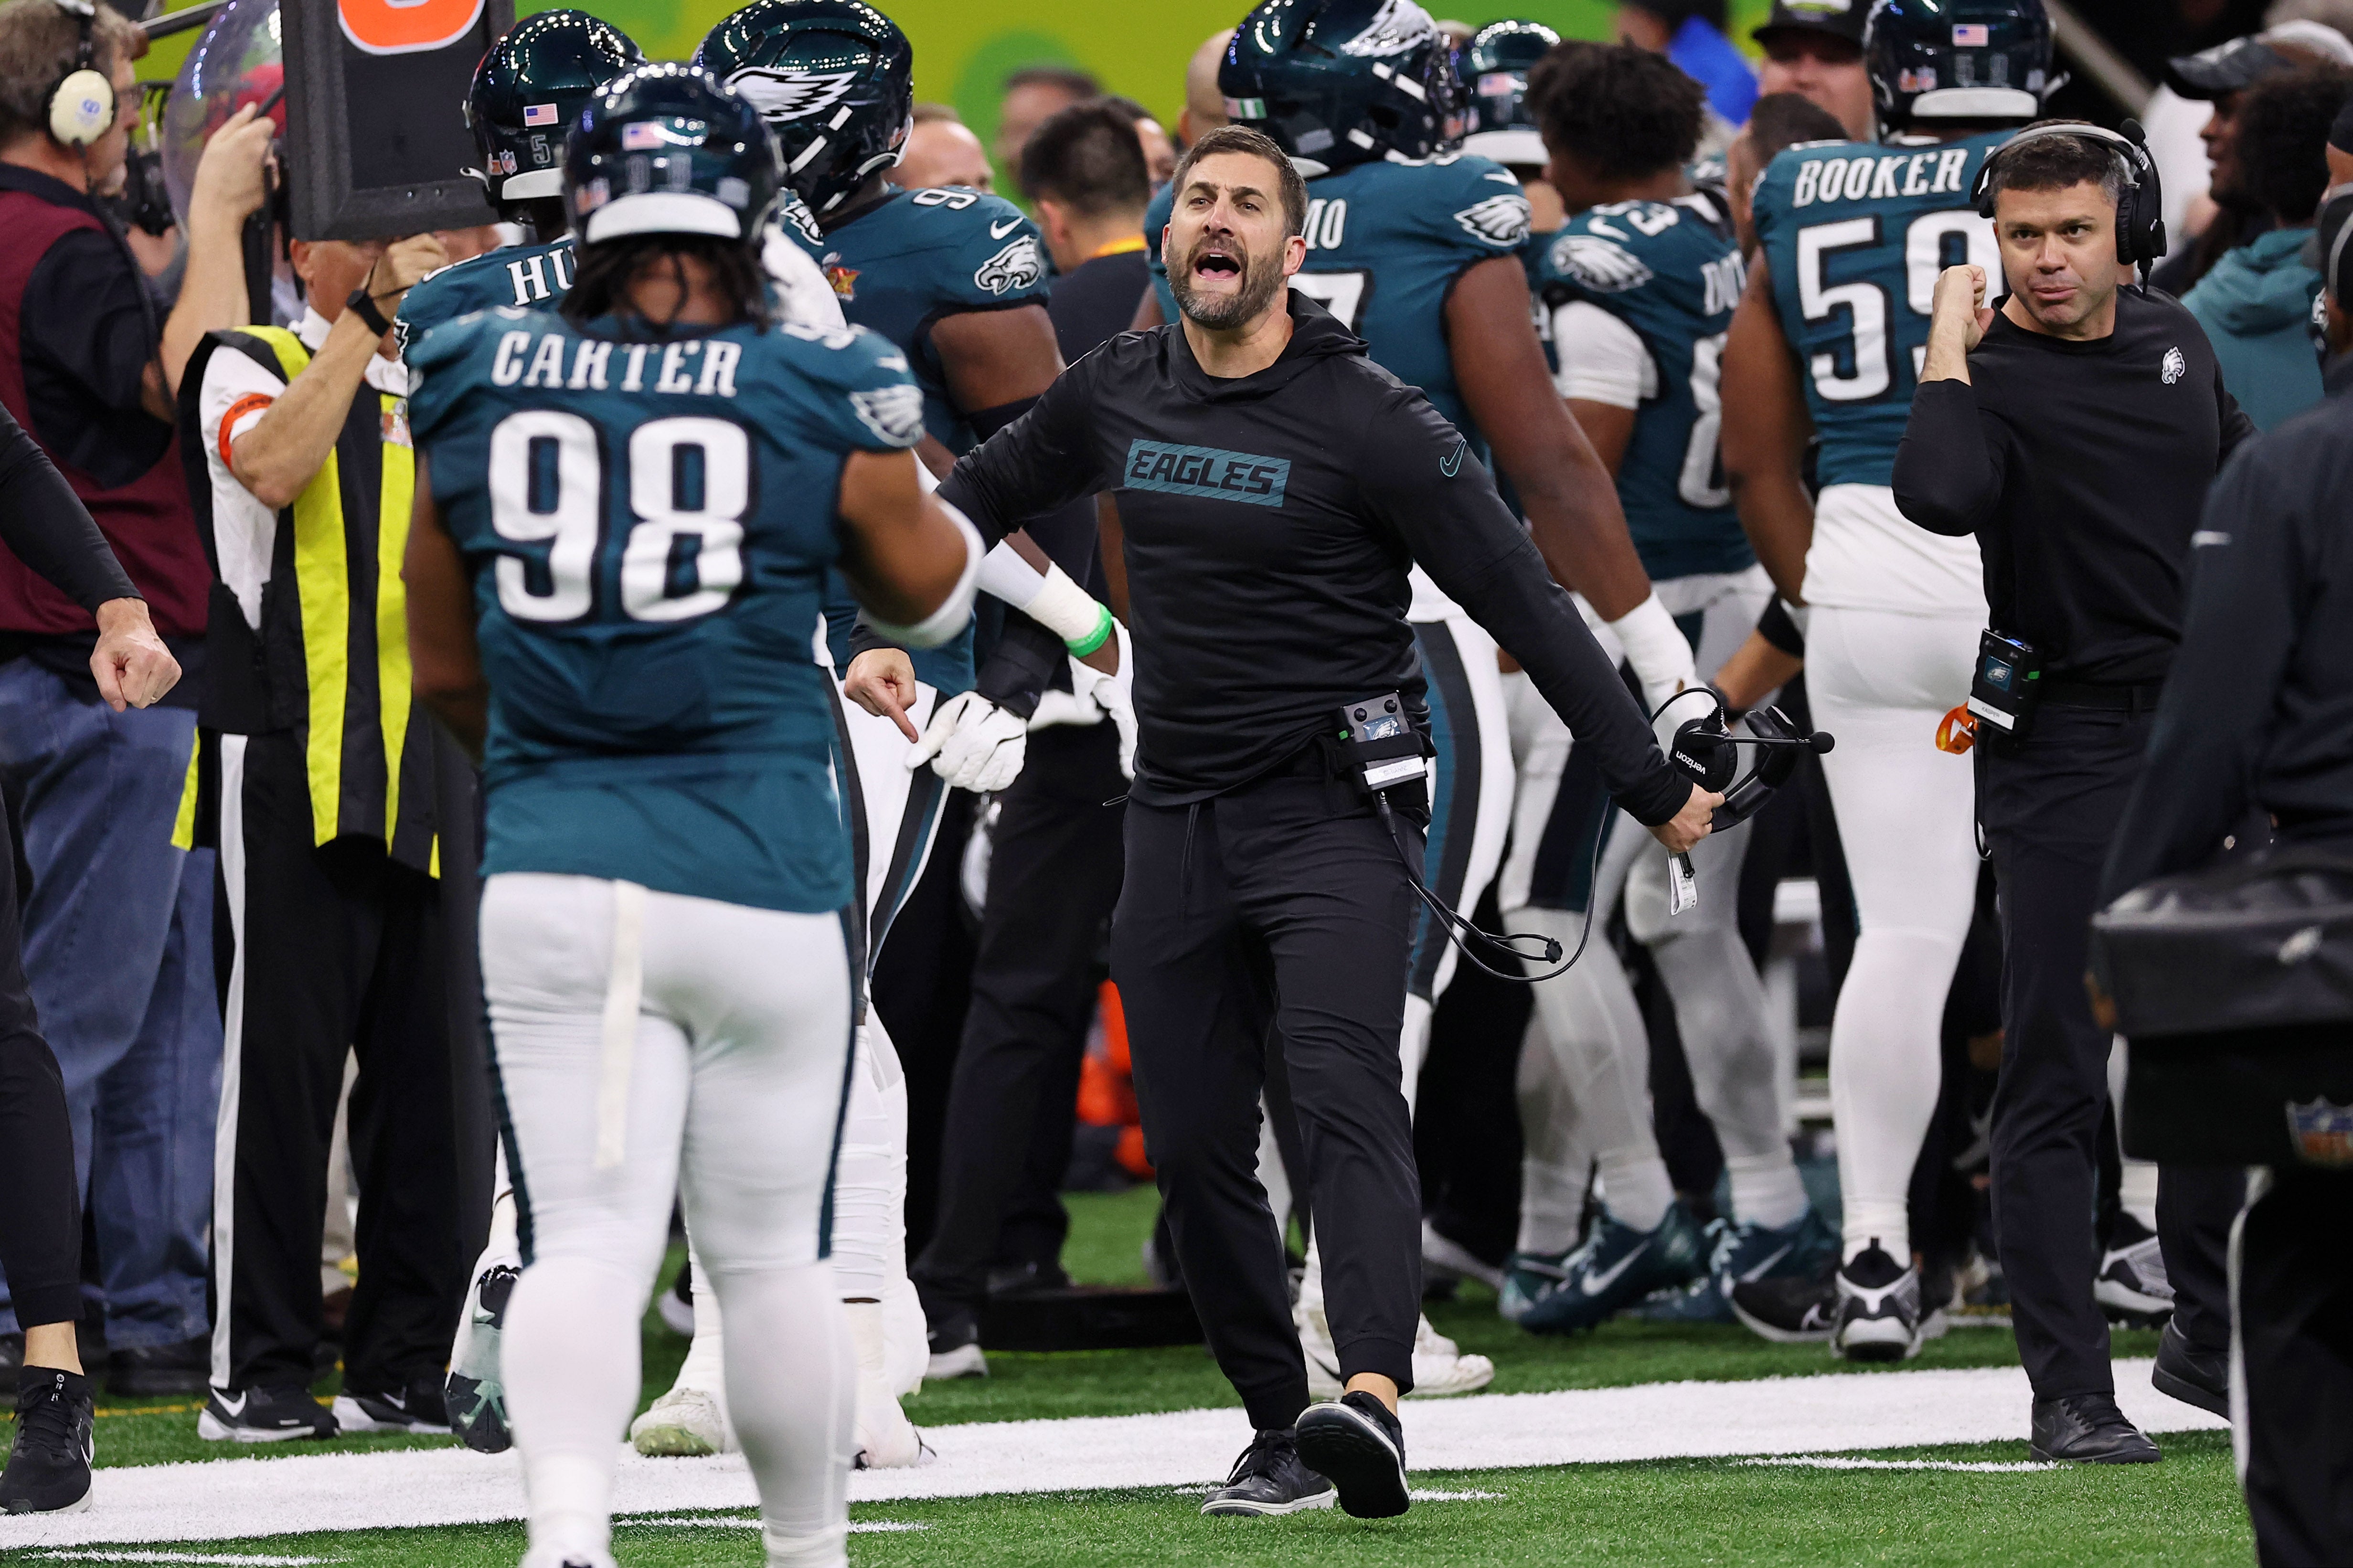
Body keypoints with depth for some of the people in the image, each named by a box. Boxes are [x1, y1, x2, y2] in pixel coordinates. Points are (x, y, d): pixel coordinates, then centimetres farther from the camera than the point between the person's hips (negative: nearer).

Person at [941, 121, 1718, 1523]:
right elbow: (989, 493, 27)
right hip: (1178, 817, 6)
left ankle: (1373, 1397, -42)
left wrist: (1652, 786, -5)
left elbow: (1524, 602, -7)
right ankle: (1282, 1434, 14)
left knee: (1346, 1090, -24)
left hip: (1334, 814, -6)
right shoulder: (1119, 396, 6)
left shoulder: (1368, 422, -10)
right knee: (1194, 1144, 4)